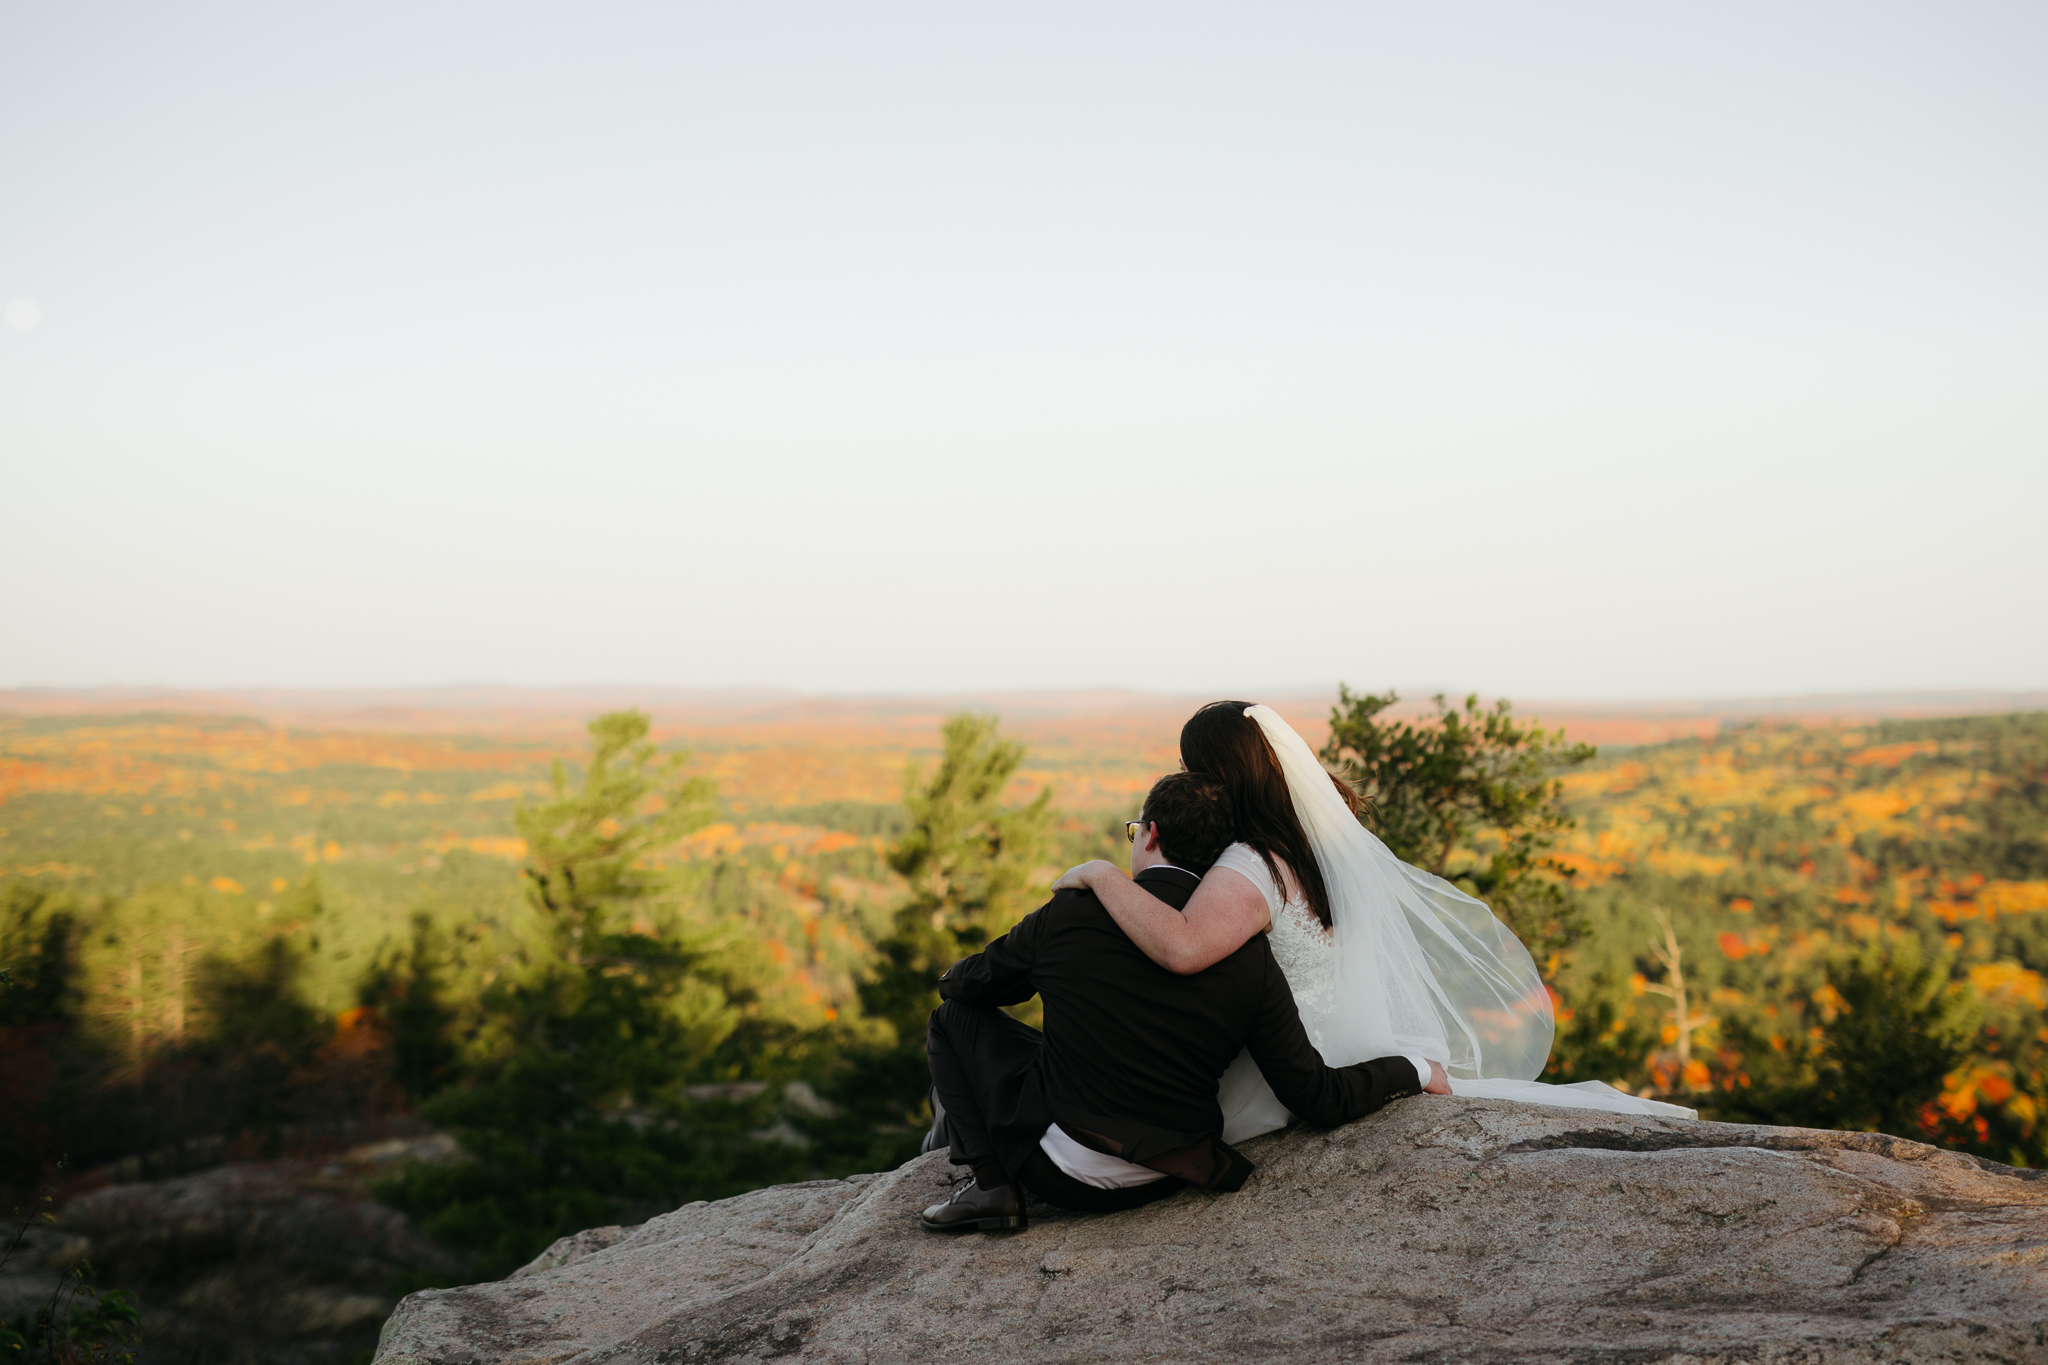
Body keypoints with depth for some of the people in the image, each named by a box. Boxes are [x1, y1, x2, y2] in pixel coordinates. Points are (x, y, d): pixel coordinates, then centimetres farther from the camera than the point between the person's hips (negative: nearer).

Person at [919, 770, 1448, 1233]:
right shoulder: (1248, 955, -9)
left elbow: (962, 983, 5)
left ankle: (992, 1183, 2)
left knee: (955, 1016, 13)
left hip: (1064, 1173, -4)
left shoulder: (1069, 914, -13)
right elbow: (1319, 1098, -7)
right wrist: (1414, 1072, 10)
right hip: (1160, 1181, 5)